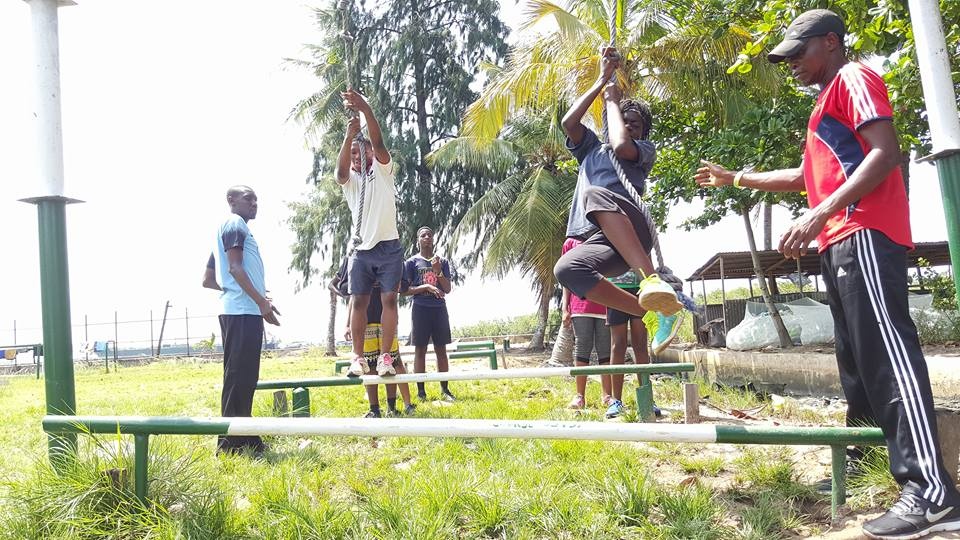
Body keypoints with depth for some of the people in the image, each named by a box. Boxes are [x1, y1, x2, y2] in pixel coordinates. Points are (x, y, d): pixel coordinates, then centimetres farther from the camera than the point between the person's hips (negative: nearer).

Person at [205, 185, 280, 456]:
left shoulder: (229, 228, 26)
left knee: (242, 376, 11)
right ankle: (232, 442, -7)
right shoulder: (235, 224, -3)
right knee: (239, 376, -10)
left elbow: (208, 279, 26)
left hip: (239, 311, 10)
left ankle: (241, 439, 16)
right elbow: (235, 267, -16)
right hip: (243, 312, -10)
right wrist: (261, 300, -19)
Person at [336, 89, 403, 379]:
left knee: (389, 299, -5)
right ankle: (358, 358, 3)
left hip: (388, 247, -2)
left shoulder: (382, 170, 4)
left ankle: (385, 357, -4)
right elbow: (340, 171, -16)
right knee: (358, 301, -1)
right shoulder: (349, 179, 9)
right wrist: (348, 135, -31)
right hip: (361, 250, 2)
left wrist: (366, 109, -31)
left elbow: (378, 142, -15)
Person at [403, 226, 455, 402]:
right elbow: (406, 290, -2)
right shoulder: (412, 262, 3)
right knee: (420, 349, -2)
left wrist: (438, 272, -9)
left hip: (439, 308, 3)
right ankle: (421, 391, 2)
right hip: (421, 308, -3)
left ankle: (445, 389, 7)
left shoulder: (442, 261, 11)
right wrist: (426, 286, -16)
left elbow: (447, 289, 7)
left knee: (441, 349, 4)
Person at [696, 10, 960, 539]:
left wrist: (820, 214, -24)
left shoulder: (853, 79, 0)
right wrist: (735, 179, 38)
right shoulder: (826, 102, 30)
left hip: (865, 233, -10)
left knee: (886, 350, -18)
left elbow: (885, 154, -15)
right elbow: (806, 176, 39)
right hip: (839, 243, 10)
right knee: (857, 355, 12)